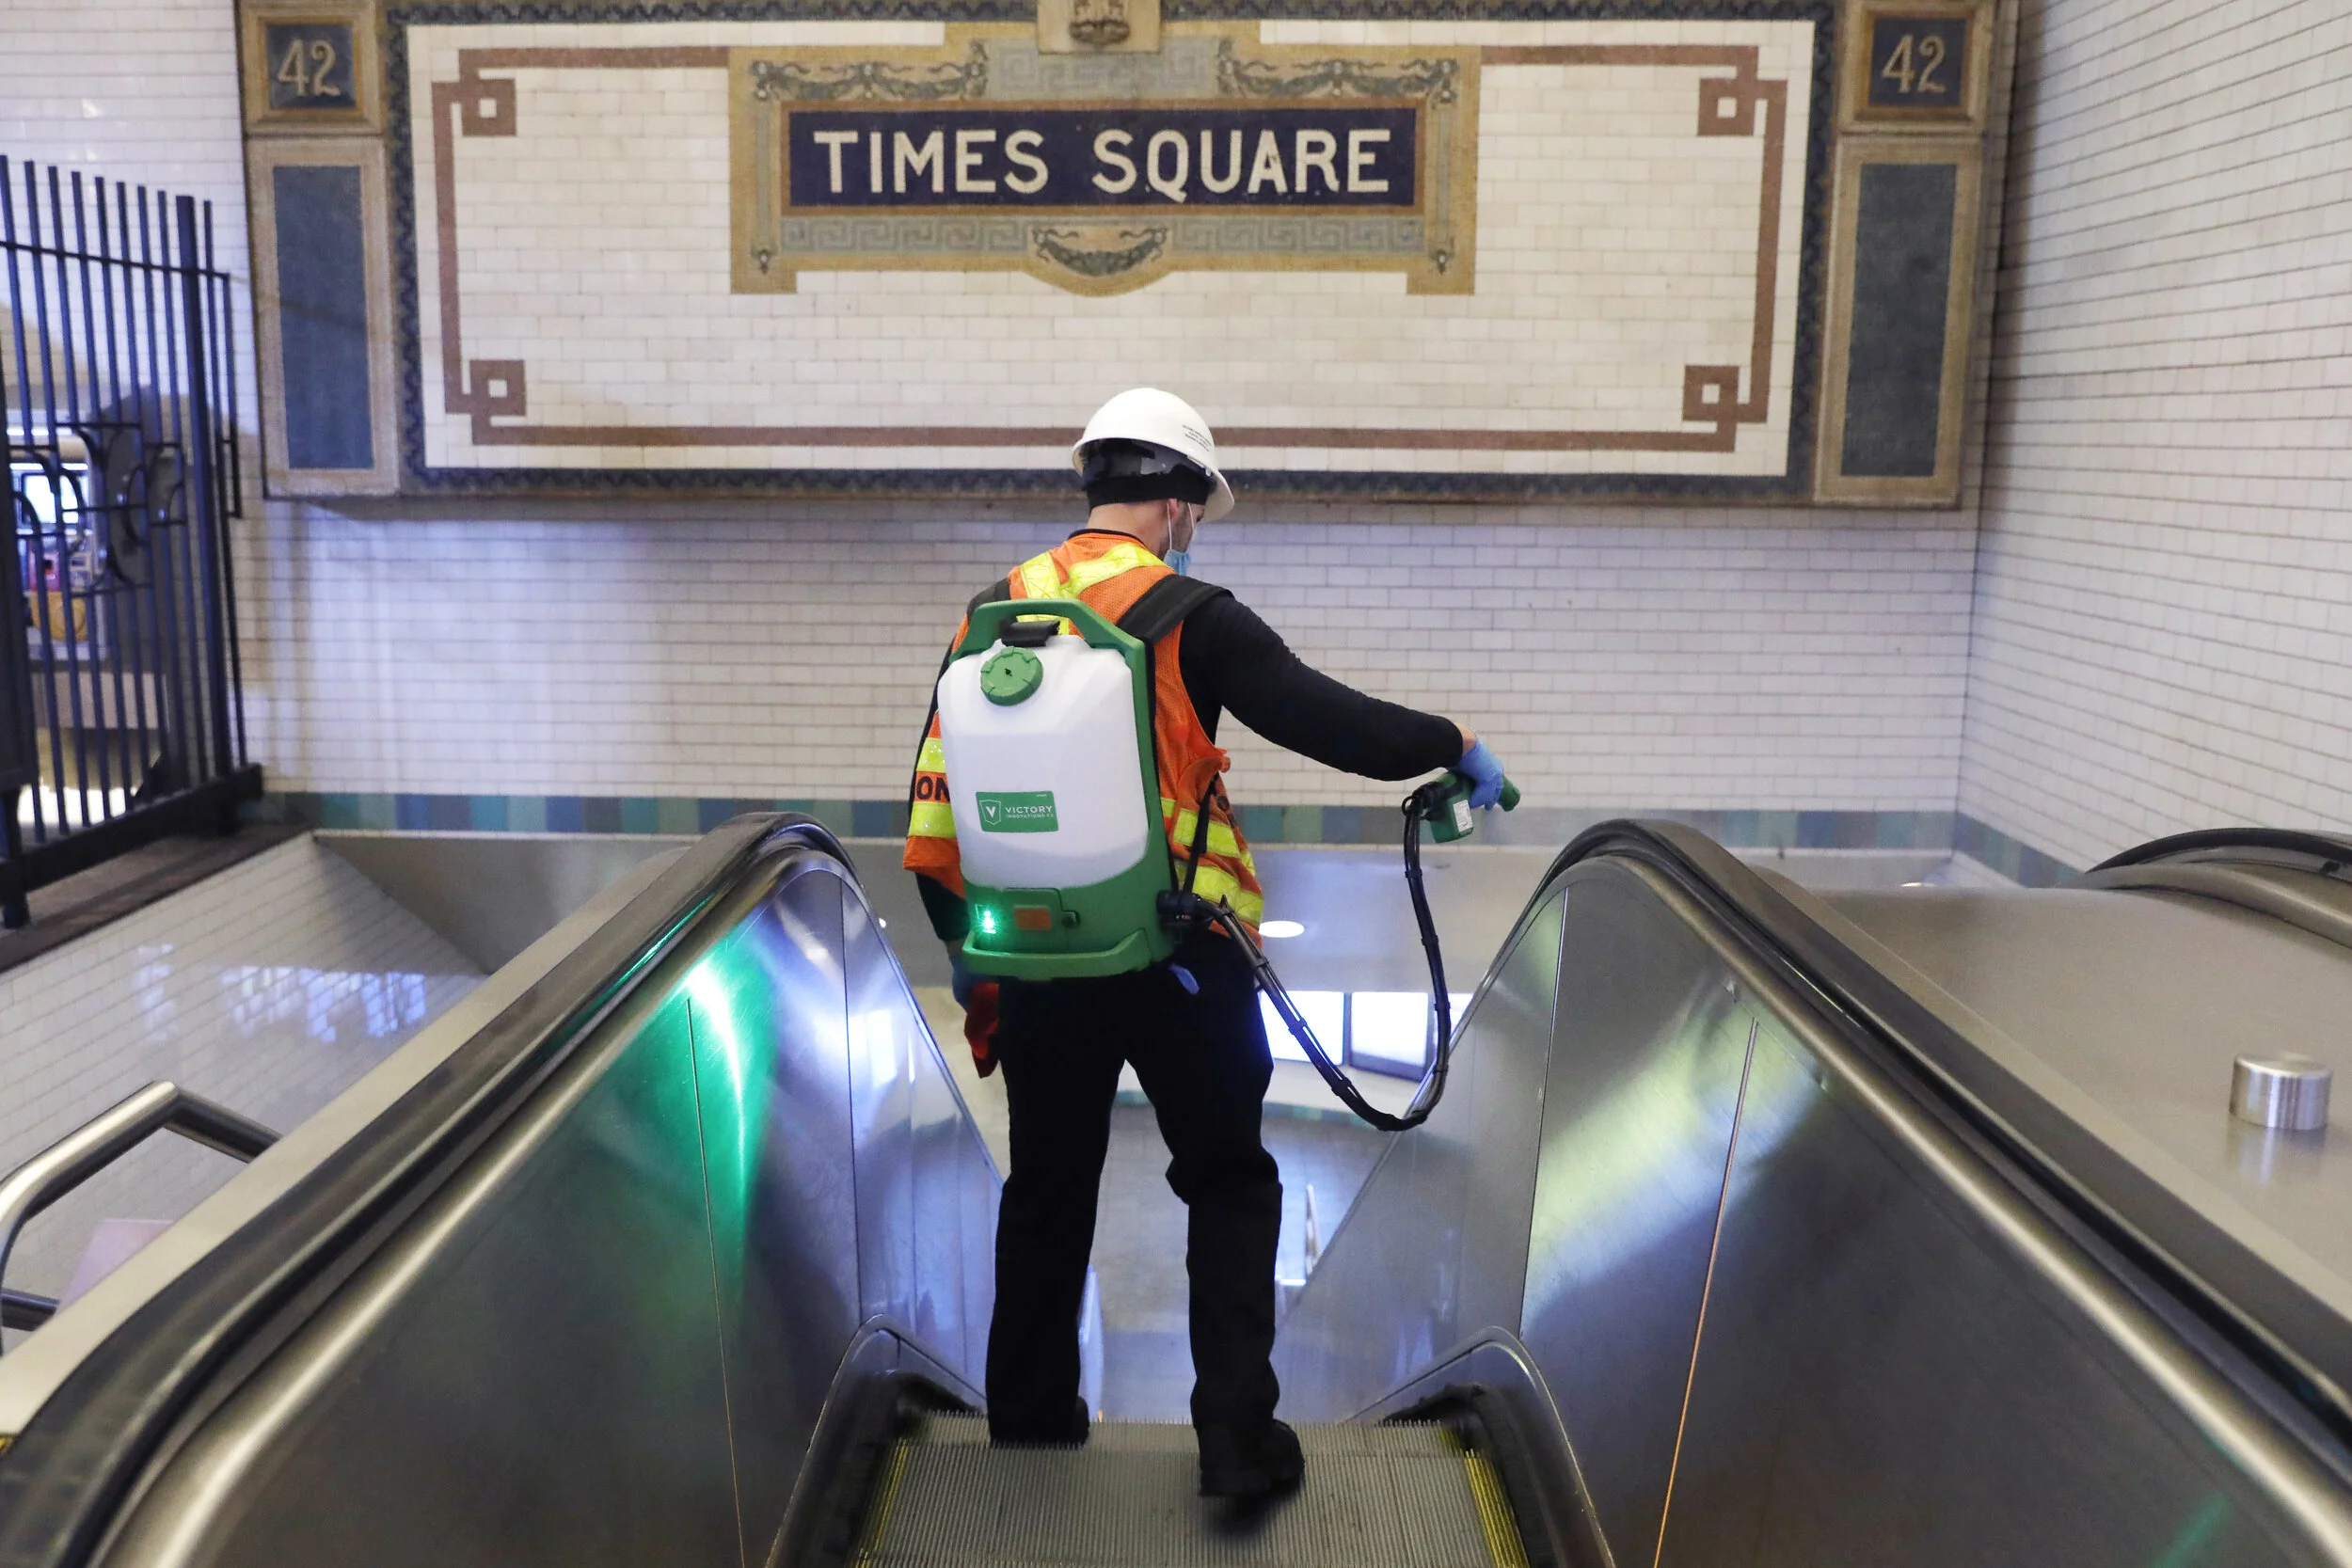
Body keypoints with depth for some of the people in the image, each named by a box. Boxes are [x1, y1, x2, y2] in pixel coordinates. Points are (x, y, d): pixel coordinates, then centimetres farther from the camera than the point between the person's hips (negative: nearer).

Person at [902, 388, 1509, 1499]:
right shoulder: (1187, 616, -10)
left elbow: (937, 795, 9)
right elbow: (1328, 720, -11)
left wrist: (961, 937, 19)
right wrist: (1455, 748, 5)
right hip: (1179, 959, -4)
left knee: (1048, 1185, 21)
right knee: (1229, 1185, 12)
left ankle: (1030, 1410, 33)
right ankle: (1238, 1434, 10)